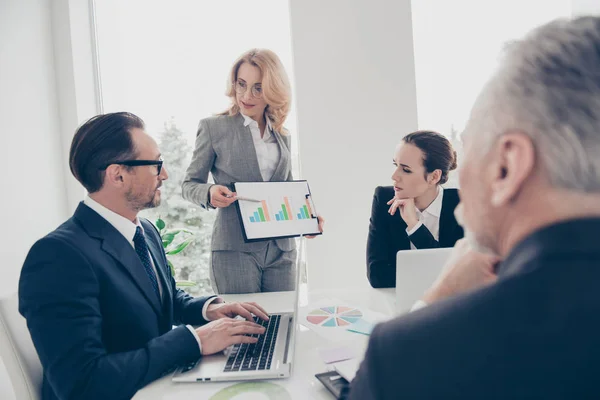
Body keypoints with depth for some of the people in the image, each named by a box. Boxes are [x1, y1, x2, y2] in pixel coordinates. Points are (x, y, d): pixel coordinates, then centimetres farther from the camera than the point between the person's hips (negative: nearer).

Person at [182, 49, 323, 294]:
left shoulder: (282, 136, 13)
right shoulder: (214, 128, 1)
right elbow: (189, 184, 3)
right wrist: (209, 193, -19)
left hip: (281, 250, 4)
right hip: (235, 249, -4)